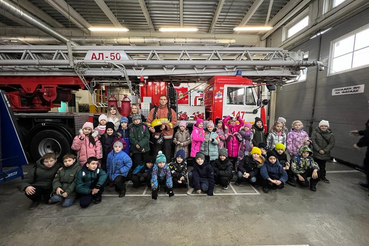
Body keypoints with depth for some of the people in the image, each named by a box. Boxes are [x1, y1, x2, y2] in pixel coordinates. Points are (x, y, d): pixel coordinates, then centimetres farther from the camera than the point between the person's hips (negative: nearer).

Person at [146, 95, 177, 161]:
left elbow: (174, 122, -2)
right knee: (156, 155, 11)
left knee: (167, 155, 7)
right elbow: (148, 121, 4)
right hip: (157, 135, 1)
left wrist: (166, 126, -16)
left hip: (167, 136, -1)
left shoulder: (171, 111, 6)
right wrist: (150, 127, -16)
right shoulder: (154, 110, 9)